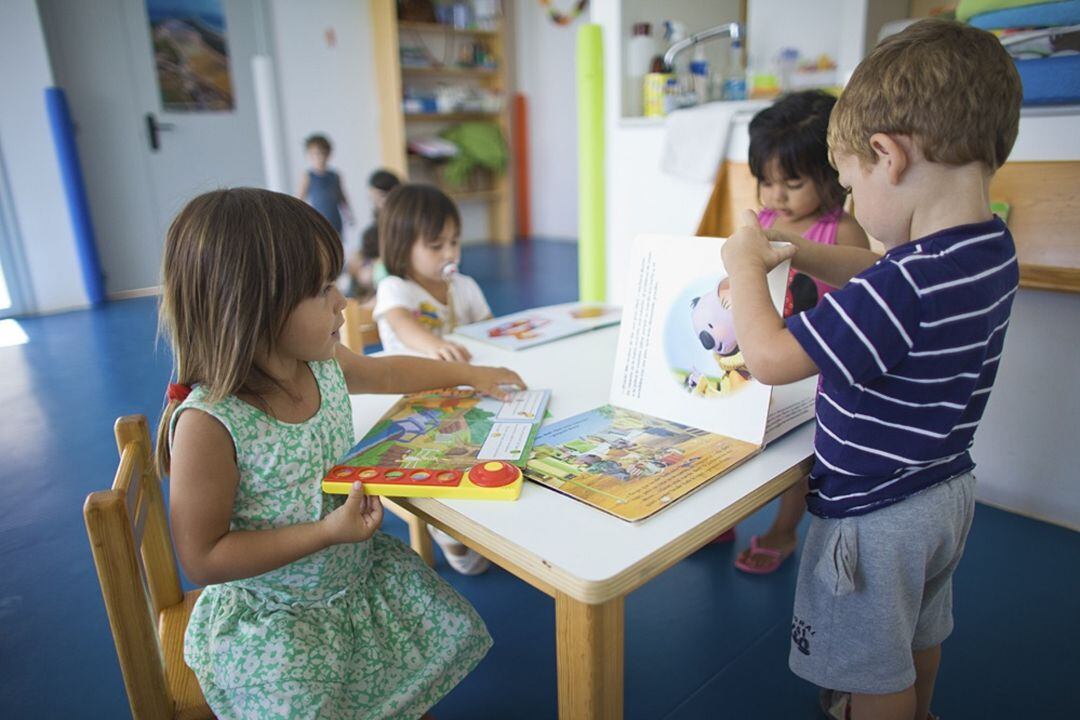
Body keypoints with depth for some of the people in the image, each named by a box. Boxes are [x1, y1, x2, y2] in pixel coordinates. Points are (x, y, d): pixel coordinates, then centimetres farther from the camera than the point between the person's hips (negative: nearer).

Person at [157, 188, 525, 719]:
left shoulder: (323, 363, -9)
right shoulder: (207, 424, -30)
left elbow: (385, 373, 14)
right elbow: (202, 560, -23)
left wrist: (469, 373, 17)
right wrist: (326, 533, -29)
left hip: (358, 573, 6)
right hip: (272, 616, -6)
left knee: (453, 635, 9)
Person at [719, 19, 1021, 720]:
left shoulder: (902, 287, -36)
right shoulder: (993, 248, -4)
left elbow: (770, 357, -31)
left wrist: (746, 263, -16)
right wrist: (801, 251, 4)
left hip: (874, 512, -9)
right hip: (945, 488, 10)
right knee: (919, 637, 33)